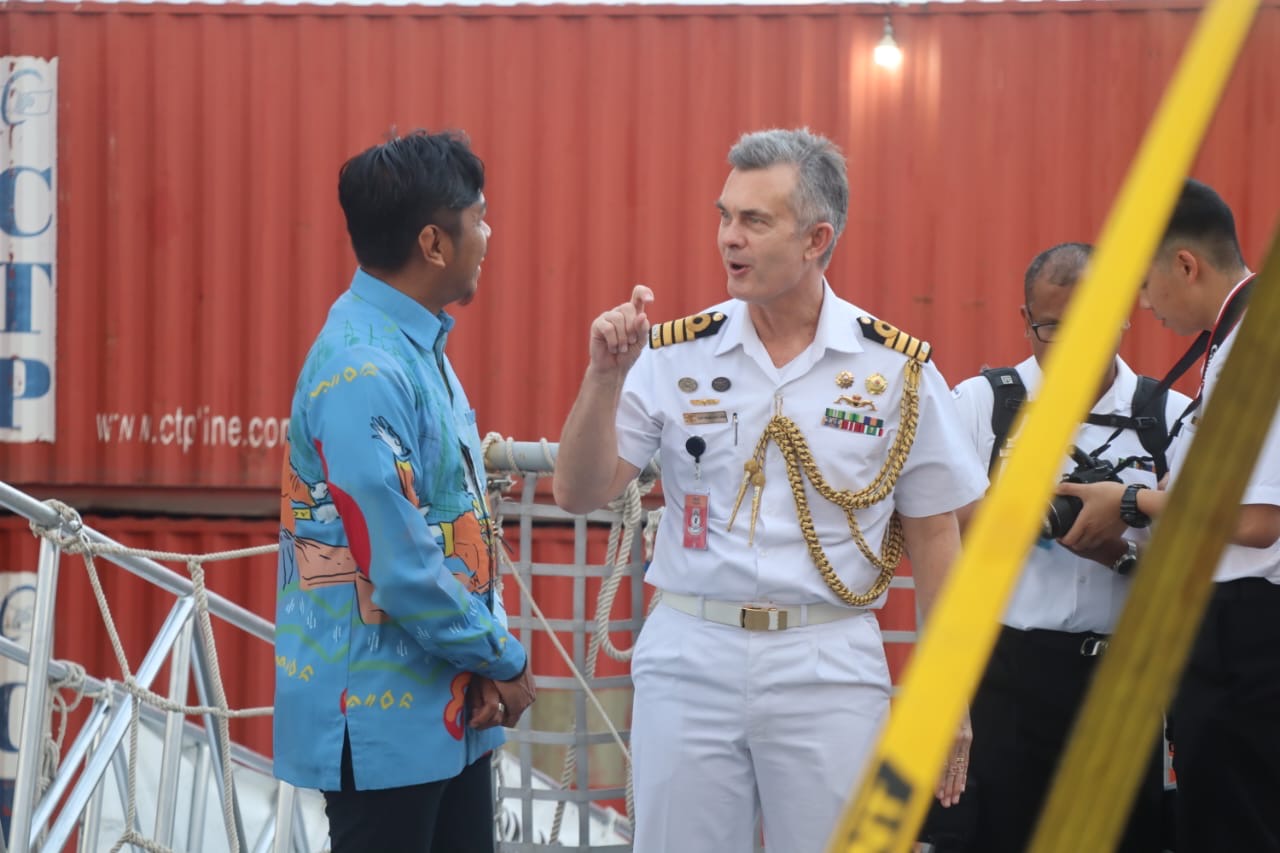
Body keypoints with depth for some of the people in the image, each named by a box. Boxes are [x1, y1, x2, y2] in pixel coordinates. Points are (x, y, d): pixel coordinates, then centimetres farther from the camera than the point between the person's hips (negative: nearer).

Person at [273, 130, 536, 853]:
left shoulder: (421, 345, 10)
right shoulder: (363, 371, -21)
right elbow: (402, 569, -23)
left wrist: (493, 650, 0)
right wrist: (505, 661, -10)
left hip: (453, 709, 9)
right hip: (384, 718, -9)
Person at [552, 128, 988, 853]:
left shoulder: (897, 367, 0)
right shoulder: (676, 354, 1)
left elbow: (934, 536, 5)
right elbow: (579, 494, -1)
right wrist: (605, 376, -15)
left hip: (829, 662, -1)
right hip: (690, 657, 1)